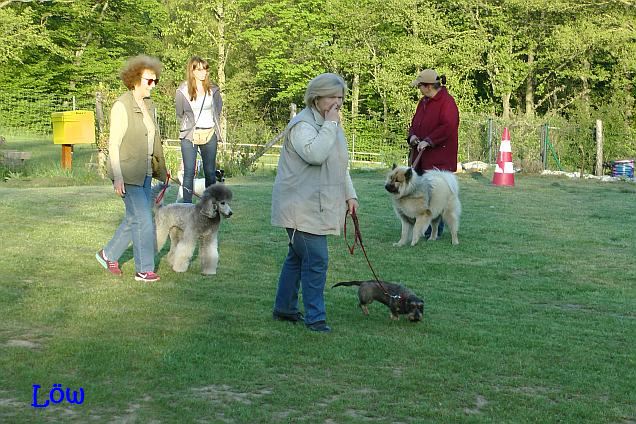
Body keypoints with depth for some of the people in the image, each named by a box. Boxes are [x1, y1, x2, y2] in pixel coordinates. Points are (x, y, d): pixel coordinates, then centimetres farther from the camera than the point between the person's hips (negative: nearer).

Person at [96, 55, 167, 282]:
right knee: (143, 219, -8)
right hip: (127, 172, -8)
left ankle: (109, 254, 32)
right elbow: (113, 143, -16)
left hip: (144, 173, 8)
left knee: (134, 219, 14)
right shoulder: (122, 106, -14)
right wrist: (117, 177, -20)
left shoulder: (149, 106, 10)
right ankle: (144, 270, 1)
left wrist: (161, 170, 18)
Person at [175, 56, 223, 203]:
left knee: (210, 172, 6)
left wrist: (214, 128, 12)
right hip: (189, 135, -2)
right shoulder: (182, 91, -3)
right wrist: (188, 127, 8)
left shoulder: (213, 89, 3)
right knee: (189, 172, -5)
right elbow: (180, 115, 9)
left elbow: (218, 110, 16)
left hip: (210, 134, 2)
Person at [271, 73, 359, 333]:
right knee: (316, 260, -11)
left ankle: (284, 308, 28)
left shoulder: (331, 124, 16)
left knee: (298, 257, 17)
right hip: (302, 207, -10)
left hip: (317, 206, 10)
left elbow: (341, 164, 24)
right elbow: (314, 154, -33)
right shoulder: (302, 124, -15)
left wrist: (349, 194, 16)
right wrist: (330, 124, -24)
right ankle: (315, 317, -5)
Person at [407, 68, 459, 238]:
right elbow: (415, 122, 24)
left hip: (438, 158, -8)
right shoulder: (423, 102, 16)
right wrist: (412, 135, 2)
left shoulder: (447, 102, -12)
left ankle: (435, 231, 3)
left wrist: (428, 141, -24)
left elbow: (448, 127, -21)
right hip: (420, 155, 8)